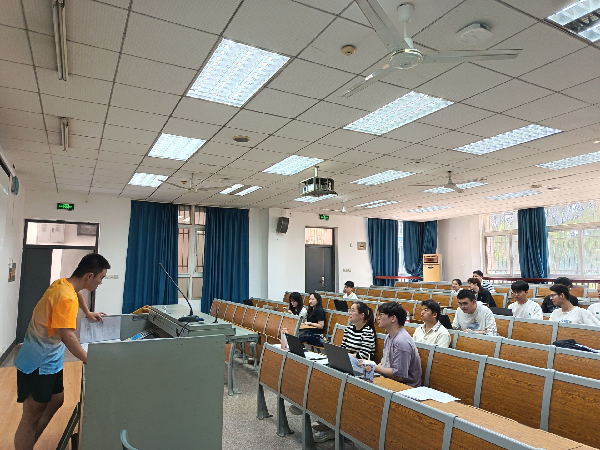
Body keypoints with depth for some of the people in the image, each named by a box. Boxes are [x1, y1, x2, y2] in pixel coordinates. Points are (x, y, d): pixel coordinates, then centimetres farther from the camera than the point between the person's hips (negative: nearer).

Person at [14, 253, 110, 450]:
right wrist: (91, 362, -27)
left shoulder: (62, 283, 1)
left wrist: (88, 313, 32)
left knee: (56, 400, 18)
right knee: (32, 417, 0)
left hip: (48, 361, 10)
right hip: (39, 365, -10)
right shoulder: (66, 298, -27)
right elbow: (67, 336, -32)